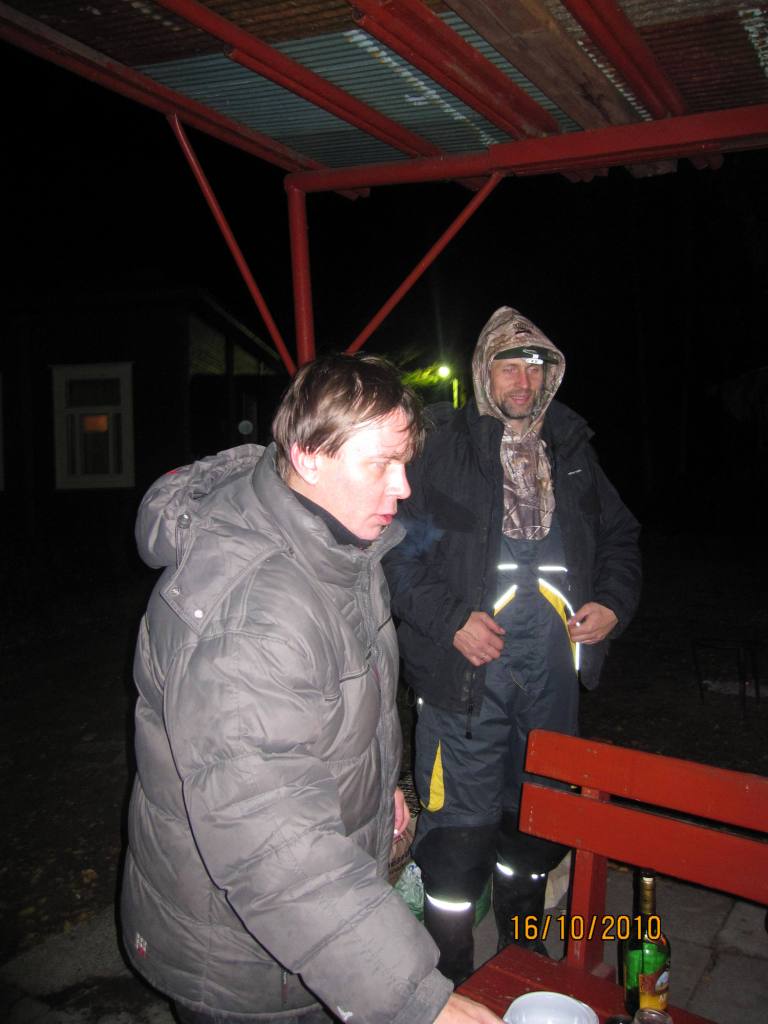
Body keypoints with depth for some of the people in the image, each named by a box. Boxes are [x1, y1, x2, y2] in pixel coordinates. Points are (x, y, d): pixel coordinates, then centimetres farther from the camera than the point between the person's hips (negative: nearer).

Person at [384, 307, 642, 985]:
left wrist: (615, 601, 4)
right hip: (469, 665, -5)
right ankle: (449, 982, 21)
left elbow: (620, 534, 21)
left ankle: (523, 954, 42)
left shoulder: (572, 448, 12)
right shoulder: (441, 446, -4)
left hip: (554, 663, 5)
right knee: (460, 826, -1)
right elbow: (399, 550, -8)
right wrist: (451, 619, -18)